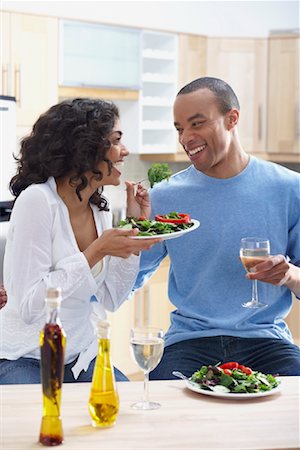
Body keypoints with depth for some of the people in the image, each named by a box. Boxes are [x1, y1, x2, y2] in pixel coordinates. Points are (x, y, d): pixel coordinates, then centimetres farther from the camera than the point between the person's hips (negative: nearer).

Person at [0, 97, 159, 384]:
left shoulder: (99, 210, 4)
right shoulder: (37, 200, -18)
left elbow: (110, 300, 7)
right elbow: (28, 307, -22)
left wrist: (133, 230, 2)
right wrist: (96, 251, -24)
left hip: (80, 357, 6)